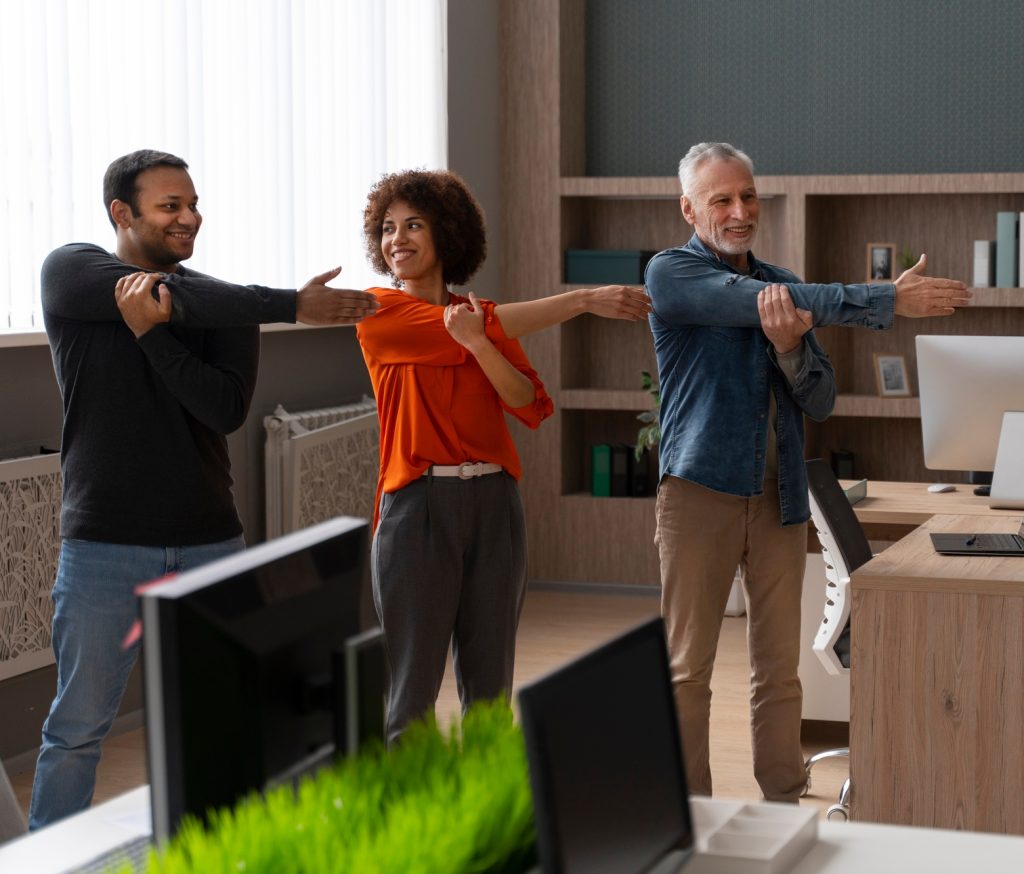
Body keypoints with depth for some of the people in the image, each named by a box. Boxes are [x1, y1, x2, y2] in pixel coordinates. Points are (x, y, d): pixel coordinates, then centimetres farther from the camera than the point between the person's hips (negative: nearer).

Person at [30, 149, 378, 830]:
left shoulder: (224, 307, 5)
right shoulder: (72, 272, -2)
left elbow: (228, 409, -10)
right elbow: (182, 299, -18)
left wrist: (151, 331, -21)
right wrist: (293, 305, -21)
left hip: (211, 542, 3)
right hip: (105, 544, -3)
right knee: (78, 727, 1)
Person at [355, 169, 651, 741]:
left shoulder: (481, 314, 12)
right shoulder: (378, 313, -1)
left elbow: (529, 404, -1)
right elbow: (456, 330, -13)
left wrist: (477, 342, -20)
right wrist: (584, 301, -11)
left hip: (494, 505, 5)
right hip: (418, 506, -4)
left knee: (490, 683, 9)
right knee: (411, 691, -4)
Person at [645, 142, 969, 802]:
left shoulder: (782, 284, 13)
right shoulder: (673, 274, -4)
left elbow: (821, 401, 8)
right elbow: (755, 302, -21)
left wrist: (791, 347, -14)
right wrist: (887, 302, -22)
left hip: (780, 497, 5)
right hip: (701, 492, -5)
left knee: (780, 668, 7)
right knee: (688, 669, 0)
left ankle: (784, 809, 15)